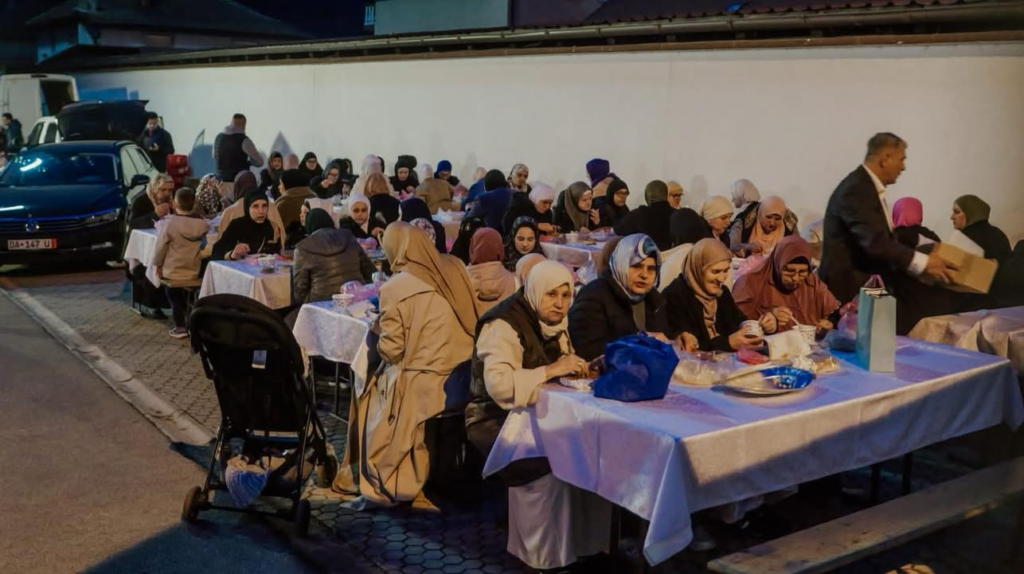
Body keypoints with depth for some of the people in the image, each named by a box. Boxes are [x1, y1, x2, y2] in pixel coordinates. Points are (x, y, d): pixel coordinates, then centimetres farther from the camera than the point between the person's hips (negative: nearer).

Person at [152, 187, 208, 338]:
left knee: (175, 300, 9)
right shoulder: (202, 224, -7)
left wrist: (158, 265, 3)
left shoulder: (170, 223, -17)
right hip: (194, 272, 4)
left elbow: (161, 246, -10)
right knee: (189, 300, 17)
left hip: (173, 272, -4)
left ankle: (180, 328, 11)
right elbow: (204, 246, 6)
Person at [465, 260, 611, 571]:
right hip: (496, 421, -7)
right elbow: (498, 386, -32)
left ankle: (588, 543, -4)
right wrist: (551, 370, -31)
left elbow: (562, 370, 15)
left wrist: (575, 368, -7)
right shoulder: (505, 324, -19)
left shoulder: (553, 322, 6)